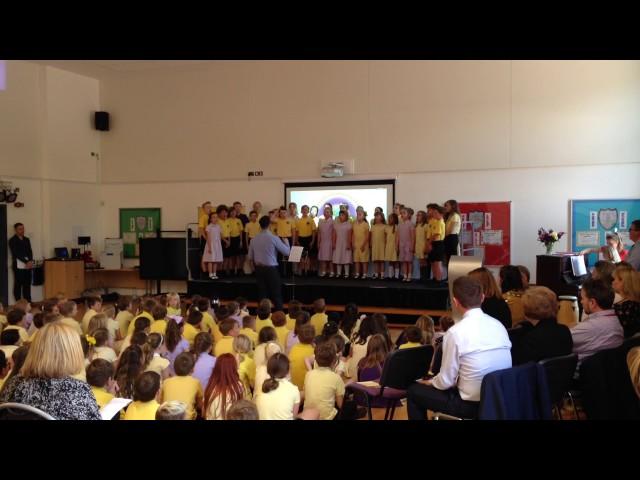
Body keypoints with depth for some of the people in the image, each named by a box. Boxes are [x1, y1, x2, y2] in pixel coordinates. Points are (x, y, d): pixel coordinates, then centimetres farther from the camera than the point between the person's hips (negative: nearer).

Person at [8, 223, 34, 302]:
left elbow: (30, 251, 10)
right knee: (18, 284, -4)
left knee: (27, 284, 5)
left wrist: (30, 261, -8)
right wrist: (26, 262, -16)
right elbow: (16, 253, -10)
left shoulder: (27, 240, 16)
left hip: (28, 265, 5)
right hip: (18, 265, -5)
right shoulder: (12, 240, -2)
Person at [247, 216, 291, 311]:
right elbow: (286, 252, -6)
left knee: (262, 294, 11)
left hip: (259, 269, 4)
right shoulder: (273, 238, -12)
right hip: (271, 269, -4)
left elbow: (250, 257, 8)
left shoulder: (254, 239, 1)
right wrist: (286, 242, 13)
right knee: (276, 294, 3)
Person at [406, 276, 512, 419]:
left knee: (414, 391, 13)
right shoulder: (499, 325, 1)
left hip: (472, 404, -7)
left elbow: (446, 381, -11)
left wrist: (429, 382, 12)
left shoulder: (456, 332, -18)